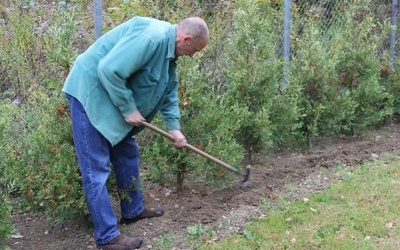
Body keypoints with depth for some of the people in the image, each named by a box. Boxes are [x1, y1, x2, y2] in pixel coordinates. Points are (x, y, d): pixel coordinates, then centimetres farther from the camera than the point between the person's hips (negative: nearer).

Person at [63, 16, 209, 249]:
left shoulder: (169, 47, 6)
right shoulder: (151, 38, -27)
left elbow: (170, 90, 17)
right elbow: (109, 70, -32)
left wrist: (174, 126, 12)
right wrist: (128, 109, -22)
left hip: (114, 98, 10)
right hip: (90, 93, -10)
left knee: (127, 155, 18)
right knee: (97, 169, -6)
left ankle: (133, 211, 33)